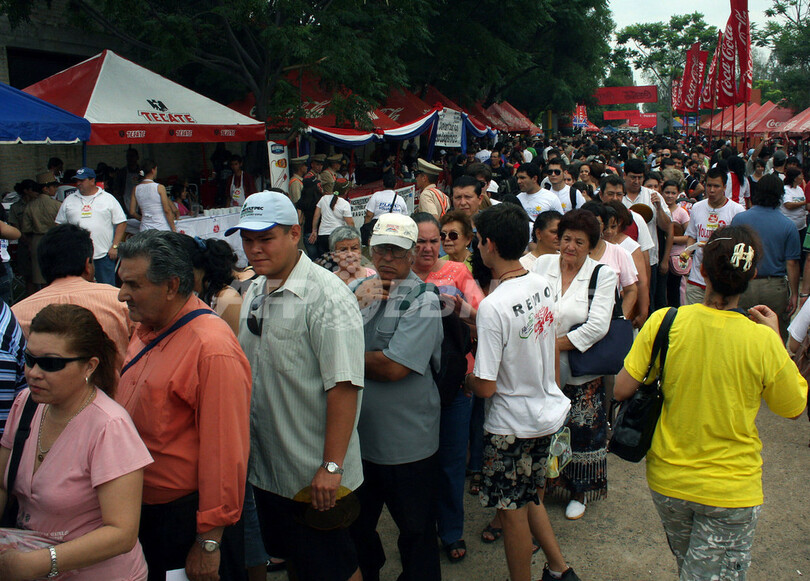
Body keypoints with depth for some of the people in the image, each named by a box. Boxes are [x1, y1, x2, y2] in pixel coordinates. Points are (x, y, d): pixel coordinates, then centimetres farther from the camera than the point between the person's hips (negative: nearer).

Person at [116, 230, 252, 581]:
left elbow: (225, 452, -24)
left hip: (188, 516, -8)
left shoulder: (213, 349, -25)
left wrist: (209, 542, -20)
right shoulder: (145, 331, 4)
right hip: (142, 509, 8)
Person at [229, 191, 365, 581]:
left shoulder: (326, 296, -19)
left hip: (315, 475, -8)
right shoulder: (254, 292, 8)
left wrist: (332, 466, -25)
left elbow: (344, 386, -24)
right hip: (265, 466, 8)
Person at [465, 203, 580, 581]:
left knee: (512, 511, 10)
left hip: (512, 424, -8)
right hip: (547, 410, 8)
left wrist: (463, 378, -2)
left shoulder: (493, 307, -27)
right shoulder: (542, 285, -4)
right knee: (529, 498, 24)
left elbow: (485, 387, -23)